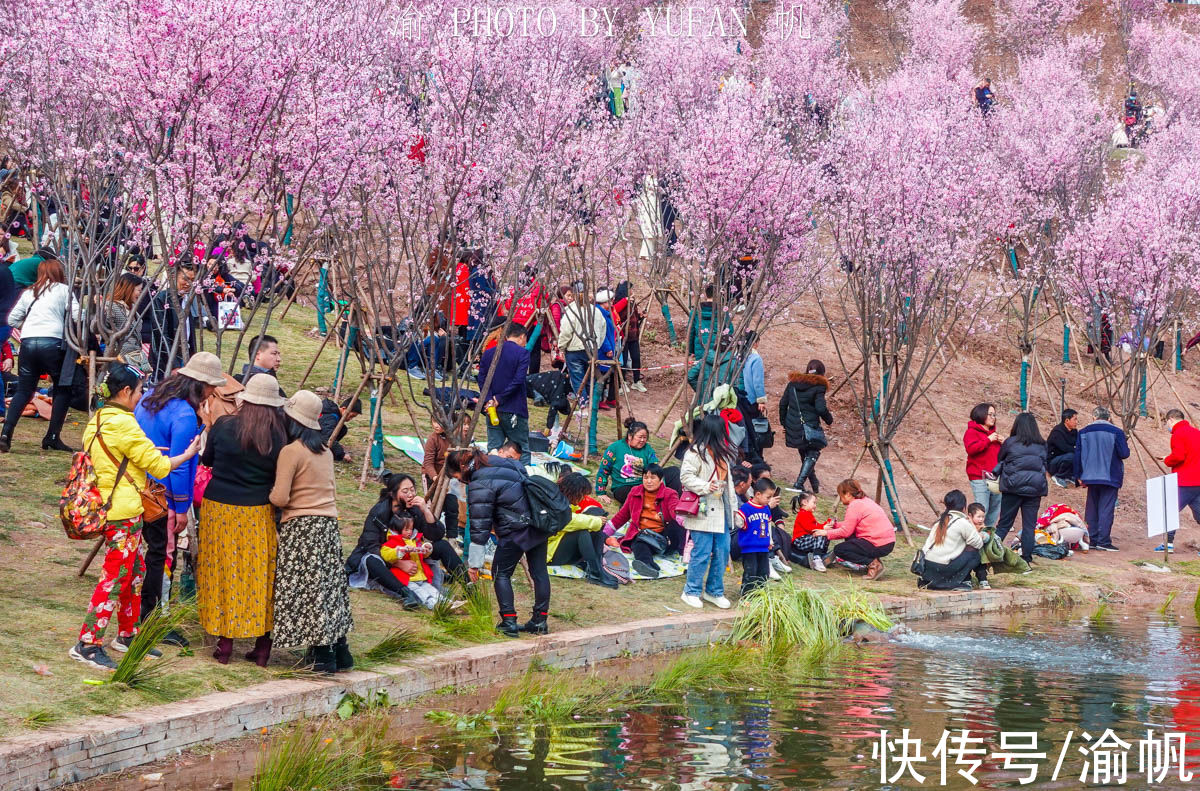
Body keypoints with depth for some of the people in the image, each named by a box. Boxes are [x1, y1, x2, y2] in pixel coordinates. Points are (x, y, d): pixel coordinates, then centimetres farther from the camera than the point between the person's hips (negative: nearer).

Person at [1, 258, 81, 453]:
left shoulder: (29, 292, 19)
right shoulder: (63, 290, 6)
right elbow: (77, 315, -3)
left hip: (27, 342, 4)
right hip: (53, 343, -4)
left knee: (23, 391, 9)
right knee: (62, 390, 9)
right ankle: (53, 437, 3)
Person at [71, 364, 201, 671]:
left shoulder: (97, 420, 11)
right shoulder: (124, 424, -17)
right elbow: (158, 465, -11)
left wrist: (147, 451, 20)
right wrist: (188, 454, 4)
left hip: (106, 505, 10)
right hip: (123, 511, -10)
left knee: (135, 570, 18)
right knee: (115, 576, -6)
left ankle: (127, 634, 27)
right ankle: (88, 643, -5)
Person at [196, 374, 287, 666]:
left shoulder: (223, 426, -8)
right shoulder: (279, 435, -9)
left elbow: (207, 460, 7)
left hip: (220, 509, 0)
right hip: (260, 514, 0)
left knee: (224, 572, 8)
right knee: (260, 575, 7)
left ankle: (224, 644, 10)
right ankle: (262, 647, 9)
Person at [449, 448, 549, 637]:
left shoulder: (480, 486, -16)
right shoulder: (501, 464, 8)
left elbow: (479, 526, -14)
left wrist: (475, 563, -8)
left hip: (516, 530, -8)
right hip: (539, 525, 8)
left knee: (501, 573, 6)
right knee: (539, 571, 12)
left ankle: (509, 622, 2)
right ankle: (540, 621, 18)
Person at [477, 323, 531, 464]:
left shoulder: (489, 353, 10)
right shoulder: (522, 353, -6)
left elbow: (481, 378, 2)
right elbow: (518, 380, -15)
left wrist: (488, 400, -7)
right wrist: (499, 399, -11)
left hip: (492, 409, 5)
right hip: (514, 410, -4)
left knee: (493, 449, 9)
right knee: (522, 449, 2)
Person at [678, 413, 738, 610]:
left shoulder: (722, 453, 18)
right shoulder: (696, 452, -11)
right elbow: (686, 476, -17)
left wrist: (733, 505, 21)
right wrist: (706, 487, -27)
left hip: (721, 512, 9)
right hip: (703, 512, -9)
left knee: (722, 551, 8)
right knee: (702, 553, -7)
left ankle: (714, 591, 21)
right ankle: (691, 592, 6)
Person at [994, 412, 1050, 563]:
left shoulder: (1010, 443, -4)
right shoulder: (1042, 445, 2)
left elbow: (1000, 459, 10)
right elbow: (1046, 465, 11)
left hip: (1013, 488, -1)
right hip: (1035, 489, 1)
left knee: (1004, 523, 5)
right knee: (1029, 526, 6)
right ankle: (1026, 558, 4)